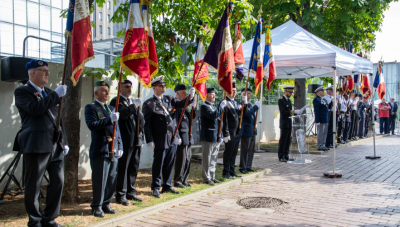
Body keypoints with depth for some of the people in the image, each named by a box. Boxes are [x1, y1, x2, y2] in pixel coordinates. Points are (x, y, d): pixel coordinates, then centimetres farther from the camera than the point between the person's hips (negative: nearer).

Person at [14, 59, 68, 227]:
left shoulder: (49, 93, 20)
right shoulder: (22, 91, -1)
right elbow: (35, 109, -21)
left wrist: (64, 141, 14)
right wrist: (56, 95, -16)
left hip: (55, 145, 7)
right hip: (36, 145, -7)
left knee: (58, 181, 6)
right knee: (33, 185, 2)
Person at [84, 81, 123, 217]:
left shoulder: (111, 108, 20)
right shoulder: (90, 108, -1)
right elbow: (92, 125, -18)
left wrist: (120, 147, 11)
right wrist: (110, 119, -22)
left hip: (113, 151, 6)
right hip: (100, 151, -6)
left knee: (112, 180, 10)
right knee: (100, 180, -1)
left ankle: (106, 204, 22)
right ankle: (97, 206, 13)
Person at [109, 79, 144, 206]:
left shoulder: (134, 102, 20)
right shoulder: (116, 101, -4)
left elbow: (141, 119, 21)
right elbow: (121, 114, -23)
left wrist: (141, 134, 13)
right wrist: (134, 106, -24)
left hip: (137, 140, 7)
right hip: (125, 141, -7)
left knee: (134, 168, 12)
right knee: (122, 168, -2)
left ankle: (131, 192, 23)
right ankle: (121, 195, 6)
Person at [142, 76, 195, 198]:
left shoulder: (169, 99, 12)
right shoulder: (148, 104, -4)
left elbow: (181, 104, 4)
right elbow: (147, 124, -6)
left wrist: (190, 97, -15)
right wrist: (150, 140, -11)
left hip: (173, 138, 5)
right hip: (160, 140, -5)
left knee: (170, 163, 13)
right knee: (158, 164, 4)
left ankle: (167, 185, 27)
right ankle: (155, 187, 18)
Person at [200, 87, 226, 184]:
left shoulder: (214, 106, 19)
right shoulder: (204, 106, -9)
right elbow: (213, 115, -25)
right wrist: (221, 106, -21)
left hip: (216, 137, 9)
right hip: (208, 137, -9)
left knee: (214, 158, 14)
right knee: (207, 158, -2)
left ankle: (212, 176, 22)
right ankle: (206, 178, 5)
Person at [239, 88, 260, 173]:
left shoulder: (250, 104, 18)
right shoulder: (242, 104, -12)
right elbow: (247, 113, -25)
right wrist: (256, 106, -20)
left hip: (252, 130, 9)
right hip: (246, 131, -9)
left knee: (251, 150, 12)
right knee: (244, 150, -2)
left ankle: (248, 166, 20)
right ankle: (242, 167, 5)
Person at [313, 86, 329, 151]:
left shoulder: (324, 99, 18)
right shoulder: (316, 100, -11)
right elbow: (316, 111, -16)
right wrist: (317, 121, -20)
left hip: (326, 120, 9)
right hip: (321, 120, -9)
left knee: (325, 132, 12)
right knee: (320, 133, -4)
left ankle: (323, 145, 19)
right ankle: (320, 146, 2)